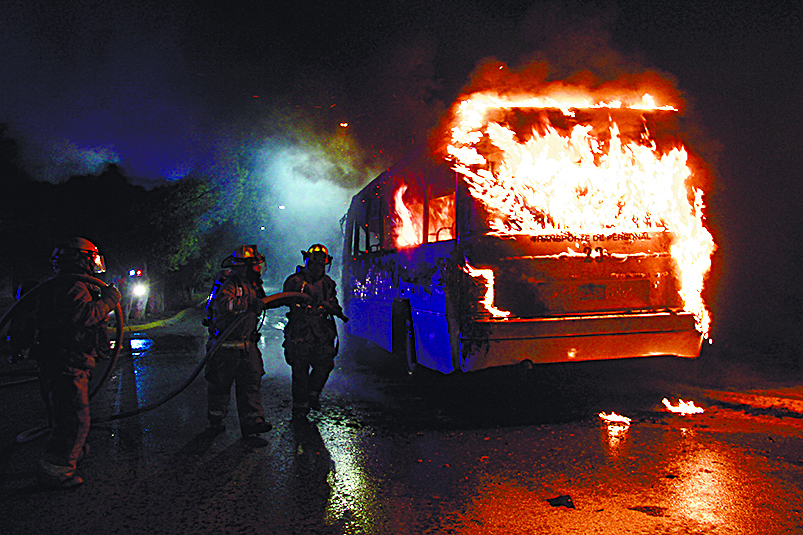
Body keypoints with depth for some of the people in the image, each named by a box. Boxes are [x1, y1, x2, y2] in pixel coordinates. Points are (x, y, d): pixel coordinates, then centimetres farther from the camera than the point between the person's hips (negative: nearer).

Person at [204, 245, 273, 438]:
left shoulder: (252, 285, 11)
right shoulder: (228, 286, -18)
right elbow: (222, 305, -37)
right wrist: (248, 304, -41)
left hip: (246, 345, 8)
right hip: (225, 347, -7)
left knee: (252, 380, 2)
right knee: (220, 384, 7)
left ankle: (252, 422, 4)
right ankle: (215, 420, 24)